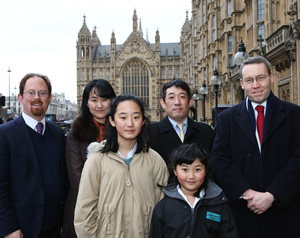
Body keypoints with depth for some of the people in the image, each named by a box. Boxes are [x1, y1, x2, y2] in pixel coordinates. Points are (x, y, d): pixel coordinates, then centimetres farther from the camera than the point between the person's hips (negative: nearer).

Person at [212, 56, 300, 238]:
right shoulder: (228, 118, 6)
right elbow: (220, 160, -2)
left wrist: (272, 195, -14)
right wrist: (245, 193, -13)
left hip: (284, 212, 0)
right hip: (242, 212, 1)